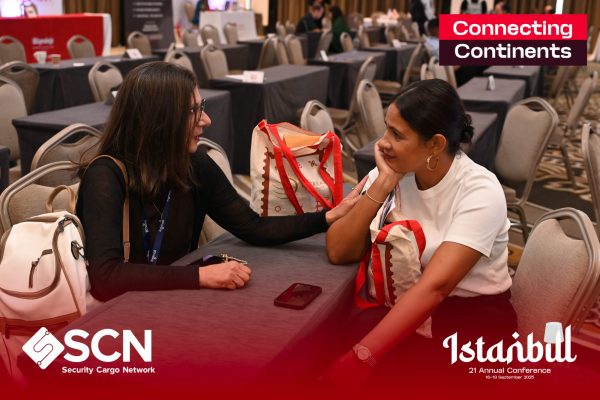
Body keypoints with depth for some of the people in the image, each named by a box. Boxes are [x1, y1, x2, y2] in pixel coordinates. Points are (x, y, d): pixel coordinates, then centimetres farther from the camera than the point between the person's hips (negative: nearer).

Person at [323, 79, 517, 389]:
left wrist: (361, 357, -40)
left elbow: (434, 286, -31)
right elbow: (339, 253, -13)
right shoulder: (393, 173, -5)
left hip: (475, 313, -4)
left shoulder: (479, 192, -20)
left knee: (386, 368, -31)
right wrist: (383, 184, -23)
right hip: (408, 301, 4)